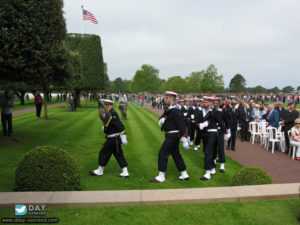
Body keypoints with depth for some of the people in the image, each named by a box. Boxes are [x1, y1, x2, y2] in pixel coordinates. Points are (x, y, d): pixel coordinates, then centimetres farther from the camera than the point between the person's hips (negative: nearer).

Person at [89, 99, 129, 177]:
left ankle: (100, 171, 19)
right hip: (115, 139, 10)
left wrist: (123, 137, -28)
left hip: (113, 139, -10)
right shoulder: (110, 113, 13)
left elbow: (120, 126, -25)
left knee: (104, 153, 4)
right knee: (119, 155, 10)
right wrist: (105, 128, 10)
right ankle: (125, 173, 12)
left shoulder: (112, 114, -19)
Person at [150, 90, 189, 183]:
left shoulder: (175, 110, -19)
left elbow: (182, 126, -22)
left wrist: (185, 140, -22)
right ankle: (184, 175, 25)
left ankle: (161, 177, 6)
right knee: (176, 154, 15)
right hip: (172, 136, 10)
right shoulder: (169, 109, 12)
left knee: (162, 154, -4)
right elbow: (160, 121, 15)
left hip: (172, 136, -10)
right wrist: (161, 120, -11)